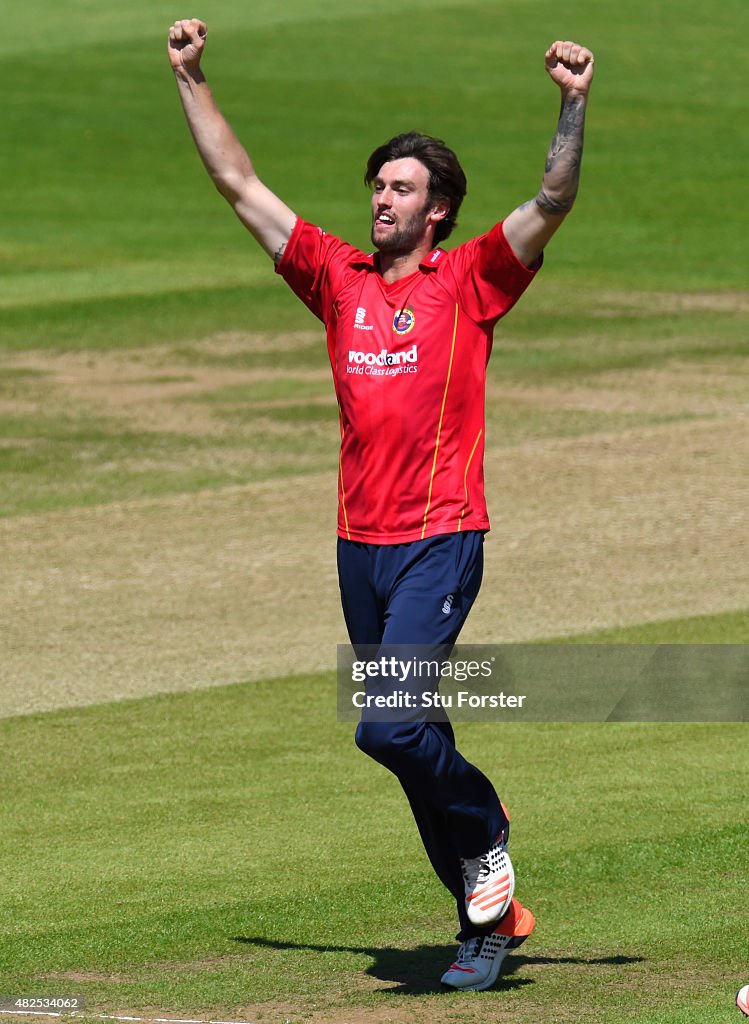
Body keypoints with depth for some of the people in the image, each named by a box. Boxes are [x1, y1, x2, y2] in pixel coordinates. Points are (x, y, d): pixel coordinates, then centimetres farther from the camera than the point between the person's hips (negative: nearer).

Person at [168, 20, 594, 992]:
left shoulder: (469, 280, 0)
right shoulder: (339, 276, 11)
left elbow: (552, 206, -12)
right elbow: (239, 184, 14)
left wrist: (573, 105, -25)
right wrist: (191, 79, 12)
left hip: (442, 539, -6)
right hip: (360, 542, 6)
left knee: (390, 726, -19)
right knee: (410, 742, 9)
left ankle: (487, 836, 6)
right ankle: (492, 914, 20)